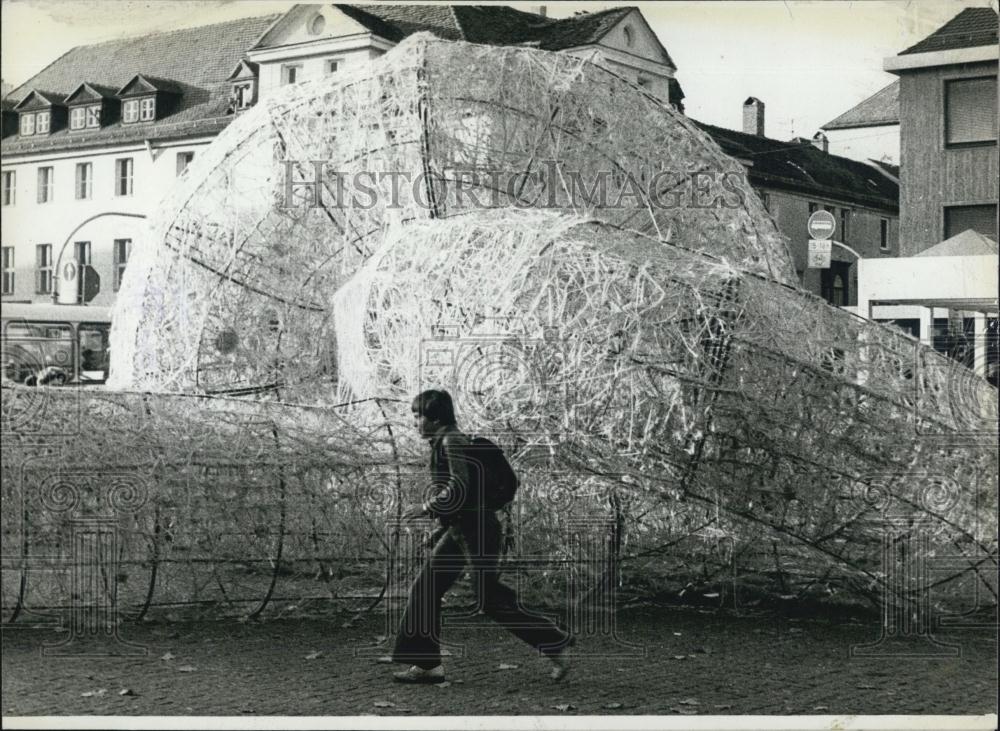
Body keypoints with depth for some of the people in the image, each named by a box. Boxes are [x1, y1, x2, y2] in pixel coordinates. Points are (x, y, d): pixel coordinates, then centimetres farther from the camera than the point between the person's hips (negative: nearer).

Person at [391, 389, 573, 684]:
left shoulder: (452, 441, -13)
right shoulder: (444, 443, 17)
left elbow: (459, 488, -21)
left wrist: (427, 508, -14)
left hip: (475, 529, -10)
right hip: (460, 531, 10)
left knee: (490, 599, -9)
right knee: (424, 591, 6)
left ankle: (557, 642, -1)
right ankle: (426, 664, 8)